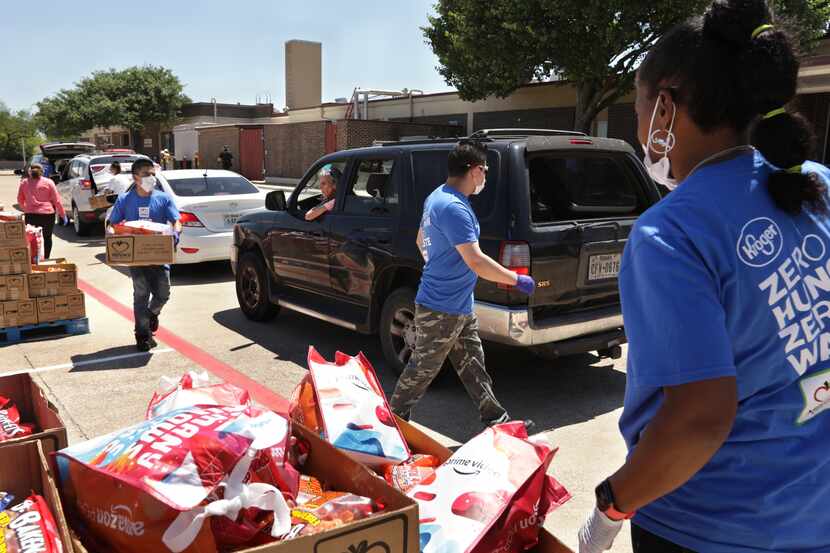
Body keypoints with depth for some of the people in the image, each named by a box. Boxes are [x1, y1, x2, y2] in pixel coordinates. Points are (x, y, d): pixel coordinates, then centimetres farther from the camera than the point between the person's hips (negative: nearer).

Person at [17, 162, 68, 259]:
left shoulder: (24, 183, 6)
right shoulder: (48, 182, -1)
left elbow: (20, 200, 14)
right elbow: (57, 200, -1)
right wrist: (63, 215, 4)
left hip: (30, 215, 2)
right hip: (47, 214, -2)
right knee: (47, 238, 10)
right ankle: (46, 259, 10)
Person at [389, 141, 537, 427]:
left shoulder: (437, 197, 8)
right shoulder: (453, 207, -24)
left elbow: (421, 241, 21)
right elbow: (476, 262, -29)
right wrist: (518, 280, -19)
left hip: (459, 306, 10)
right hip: (441, 310, -10)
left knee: (473, 366, 17)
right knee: (421, 370, 5)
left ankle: (495, 418, 28)